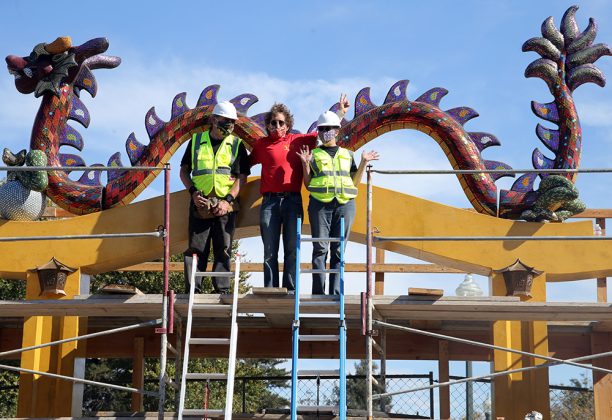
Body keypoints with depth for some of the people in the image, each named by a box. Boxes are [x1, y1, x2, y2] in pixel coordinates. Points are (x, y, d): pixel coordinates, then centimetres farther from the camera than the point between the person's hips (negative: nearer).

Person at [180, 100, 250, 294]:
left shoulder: (237, 145, 9)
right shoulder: (196, 141, 11)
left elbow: (242, 176, 2)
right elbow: (184, 171, 14)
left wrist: (228, 200, -10)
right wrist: (193, 191, -3)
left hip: (225, 205, 0)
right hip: (200, 204, 1)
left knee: (223, 250, -1)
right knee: (196, 249, -1)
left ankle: (222, 290, 2)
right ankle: (193, 290, 2)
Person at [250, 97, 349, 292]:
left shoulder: (298, 140, 9)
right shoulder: (261, 144, 12)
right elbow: (246, 162, 25)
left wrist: (341, 112, 20)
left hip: (293, 200, 0)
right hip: (270, 201, 1)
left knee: (292, 249, -1)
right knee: (269, 251, 1)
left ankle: (290, 289, 1)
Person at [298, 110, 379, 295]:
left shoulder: (347, 154, 19)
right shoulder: (313, 154, 14)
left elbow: (355, 182, 16)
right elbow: (307, 184, 11)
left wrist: (364, 162, 8)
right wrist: (305, 164, -2)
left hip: (345, 204, 2)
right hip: (320, 203, -2)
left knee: (339, 249, -1)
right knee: (320, 248, -7)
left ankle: (336, 293, -1)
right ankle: (318, 293, -6)